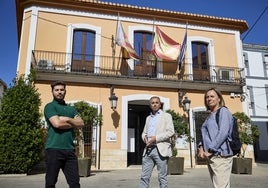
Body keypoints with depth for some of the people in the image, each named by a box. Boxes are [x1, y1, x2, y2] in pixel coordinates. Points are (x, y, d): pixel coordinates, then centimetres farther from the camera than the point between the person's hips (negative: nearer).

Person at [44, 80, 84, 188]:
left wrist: (68, 119, -8)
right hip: (54, 149, -5)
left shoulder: (71, 109, 19)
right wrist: (73, 123, 0)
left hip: (69, 150, 5)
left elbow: (81, 123, 6)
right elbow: (57, 124, -14)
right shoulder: (50, 106, 1)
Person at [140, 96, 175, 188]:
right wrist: (144, 137, -1)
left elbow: (171, 132, -6)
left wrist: (156, 138, -15)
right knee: (144, 177, 3)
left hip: (160, 149, -5)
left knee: (162, 177, 1)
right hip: (148, 150, 5)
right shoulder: (148, 118, 22)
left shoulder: (166, 116, 5)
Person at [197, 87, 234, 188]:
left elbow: (223, 133, -15)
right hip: (210, 157, 8)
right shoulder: (209, 116, 20)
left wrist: (210, 150, -16)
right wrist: (201, 147, 1)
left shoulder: (223, 111, -3)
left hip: (220, 155, -8)